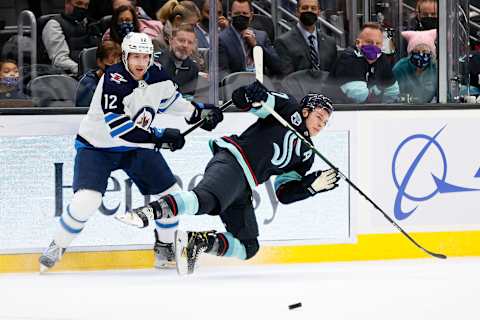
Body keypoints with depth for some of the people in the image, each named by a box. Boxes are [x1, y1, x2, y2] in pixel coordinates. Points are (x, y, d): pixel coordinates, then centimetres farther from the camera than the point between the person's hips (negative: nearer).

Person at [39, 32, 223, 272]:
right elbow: (117, 127, -36)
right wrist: (158, 136, -37)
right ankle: (57, 247, 0)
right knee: (86, 201, -23)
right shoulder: (114, 80, -29)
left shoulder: (157, 77, -8)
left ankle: (165, 246, 27)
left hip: (137, 147, 6)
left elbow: (169, 98, 17)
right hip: (98, 145, -6)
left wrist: (199, 112, 11)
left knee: (170, 194, 3)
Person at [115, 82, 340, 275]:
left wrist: (313, 185, 8)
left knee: (248, 247, 3)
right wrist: (254, 95, -22)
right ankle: (150, 211, -58)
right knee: (206, 200, -39)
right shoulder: (288, 110, 11)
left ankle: (198, 241, -6)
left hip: (243, 187, 9)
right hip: (230, 161, -9)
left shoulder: (305, 154, 28)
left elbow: (284, 194, 22)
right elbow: (241, 99, 2)